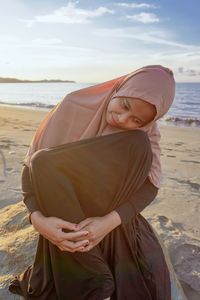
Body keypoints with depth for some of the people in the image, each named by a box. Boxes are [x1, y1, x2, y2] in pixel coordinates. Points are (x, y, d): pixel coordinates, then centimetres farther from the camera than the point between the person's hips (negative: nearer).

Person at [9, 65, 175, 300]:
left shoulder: (146, 133, -11)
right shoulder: (75, 106, -19)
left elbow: (151, 185, -15)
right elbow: (32, 164, -17)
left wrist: (111, 221, -32)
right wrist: (37, 218, -33)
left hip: (114, 216, 2)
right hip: (65, 220, -1)